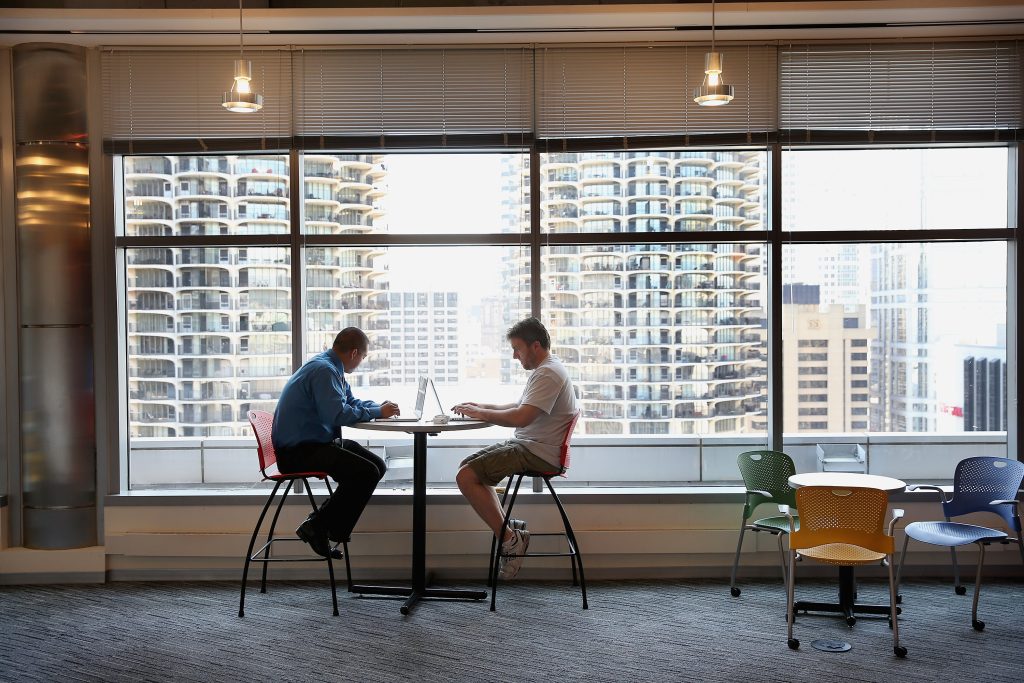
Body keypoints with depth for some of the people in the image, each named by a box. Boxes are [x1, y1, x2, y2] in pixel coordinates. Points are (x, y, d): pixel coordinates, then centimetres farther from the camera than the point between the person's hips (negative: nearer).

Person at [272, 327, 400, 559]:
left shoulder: (332, 368, 14)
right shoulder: (323, 371, -18)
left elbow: (351, 402, 26)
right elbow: (338, 414, -28)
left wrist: (379, 406, 9)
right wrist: (377, 413, -16)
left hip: (318, 442, 11)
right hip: (298, 451, -11)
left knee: (378, 466, 3)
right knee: (366, 472, -23)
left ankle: (321, 520, 7)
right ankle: (317, 527, -10)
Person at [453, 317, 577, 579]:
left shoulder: (548, 374, -18)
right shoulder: (546, 369, 17)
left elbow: (521, 417, -27)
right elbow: (522, 407, 27)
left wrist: (480, 413, -14)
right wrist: (484, 407, 14)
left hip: (538, 453, -11)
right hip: (529, 446, 11)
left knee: (466, 476, -19)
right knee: (468, 466, 15)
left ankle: (509, 538, -12)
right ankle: (507, 526, 11)